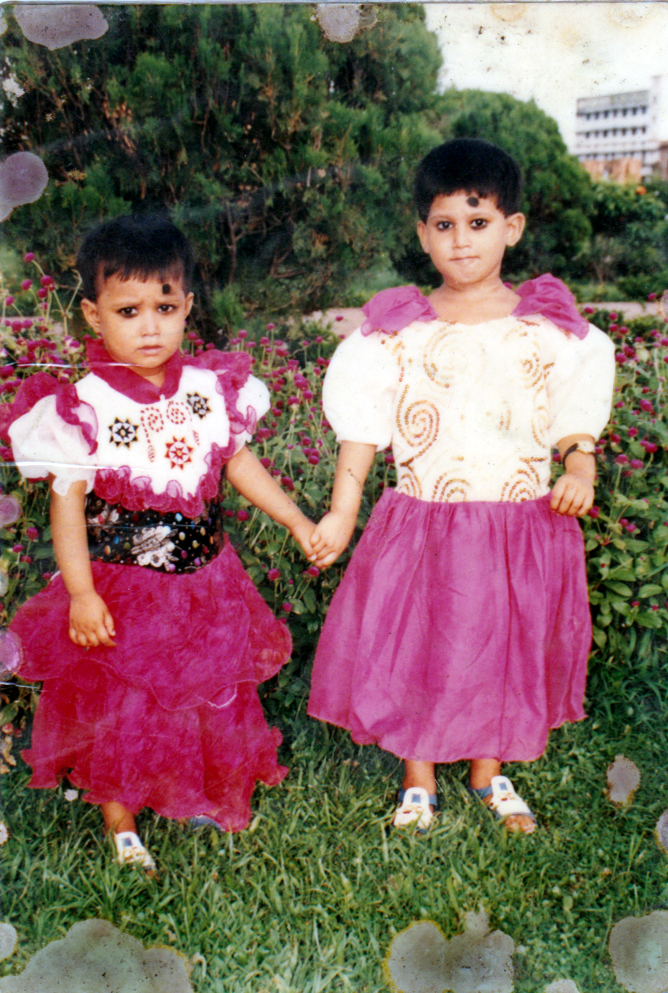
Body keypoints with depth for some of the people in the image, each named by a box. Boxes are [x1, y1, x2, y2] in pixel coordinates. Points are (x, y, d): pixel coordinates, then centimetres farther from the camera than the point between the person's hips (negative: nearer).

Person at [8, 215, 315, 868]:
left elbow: (239, 462, 7)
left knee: (212, 693, 20)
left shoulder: (210, 388, -5)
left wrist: (298, 523, 7)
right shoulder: (85, 408, -17)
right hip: (122, 586, -4)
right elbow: (66, 501, -14)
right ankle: (120, 823, 35)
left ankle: (201, 798, 47)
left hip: (204, 578, 4)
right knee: (121, 704, 10)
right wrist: (81, 593, -19)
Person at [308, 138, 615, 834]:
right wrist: (341, 513, -3)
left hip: (521, 527, 1)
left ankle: (489, 772, 39)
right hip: (422, 523, 0)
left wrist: (579, 471, -13)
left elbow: (575, 414, 6)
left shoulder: (549, 328, -1)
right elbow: (364, 426, 0)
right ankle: (418, 778, 33)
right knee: (415, 645, 9)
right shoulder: (398, 330, -3)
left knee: (504, 646, 15)